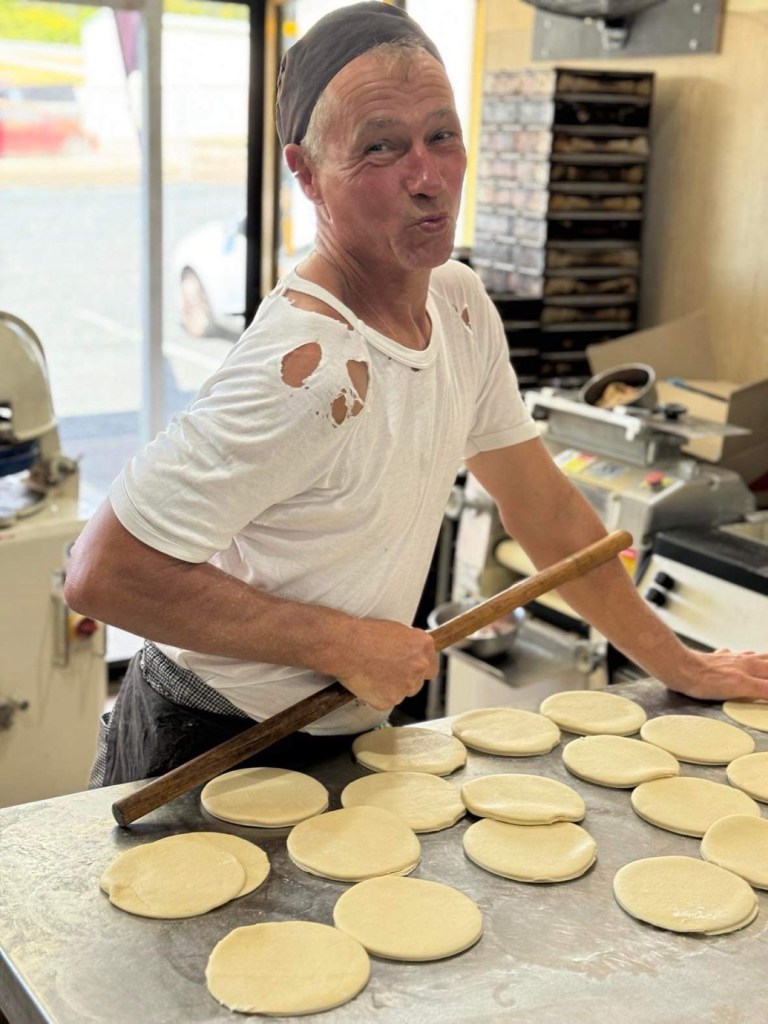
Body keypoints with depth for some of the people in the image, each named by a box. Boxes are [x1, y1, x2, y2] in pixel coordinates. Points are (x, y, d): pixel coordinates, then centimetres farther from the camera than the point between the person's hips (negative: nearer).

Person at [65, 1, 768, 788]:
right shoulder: (311, 369, -32)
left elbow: (546, 510, 3)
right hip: (213, 750, -7)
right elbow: (103, 572, -31)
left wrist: (681, 669, 7)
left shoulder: (461, 304, -6)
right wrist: (343, 642, -26)